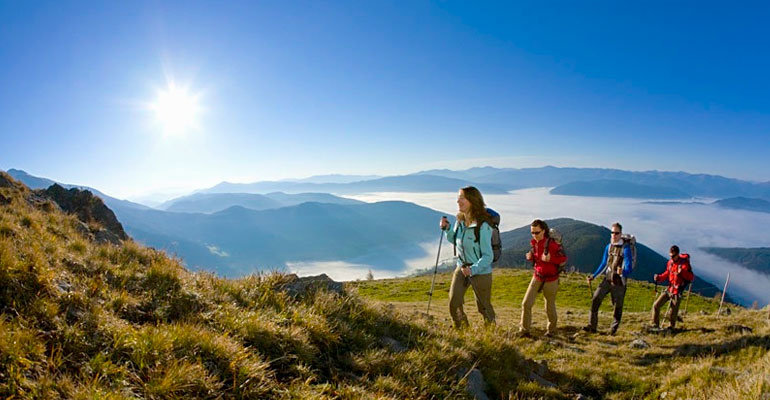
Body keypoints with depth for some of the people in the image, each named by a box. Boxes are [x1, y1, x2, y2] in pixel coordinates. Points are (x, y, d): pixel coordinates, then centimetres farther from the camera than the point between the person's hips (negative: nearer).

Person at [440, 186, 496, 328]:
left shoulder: (482, 226, -24)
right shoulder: (459, 222, -2)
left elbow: (488, 256, -22)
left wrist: (473, 269, -32)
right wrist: (447, 229, -1)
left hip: (481, 271, -6)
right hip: (462, 268, 6)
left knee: (483, 307, 12)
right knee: (453, 304, 0)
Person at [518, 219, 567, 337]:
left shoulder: (552, 243, -19)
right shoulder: (534, 243, 0)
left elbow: (564, 258, -16)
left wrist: (550, 258, -32)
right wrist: (530, 256, -7)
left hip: (550, 280, -5)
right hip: (537, 277, 5)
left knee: (550, 307, 9)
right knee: (526, 303, -5)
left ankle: (551, 330, 33)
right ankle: (524, 330, 5)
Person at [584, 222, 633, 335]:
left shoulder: (625, 248, -11)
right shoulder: (608, 247, 6)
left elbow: (629, 269, -15)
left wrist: (622, 272, -38)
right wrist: (593, 276, 13)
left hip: (619, 282, -4)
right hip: (607, 279, 4)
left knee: (617, 307, 5)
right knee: (595, 299, -10)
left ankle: (613, 329, 24)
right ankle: (592, 326, -4)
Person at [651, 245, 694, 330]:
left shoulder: (684, 263, -10)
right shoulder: (670, 262, 7)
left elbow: (691, 278, -12)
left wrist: (682, 272, -29)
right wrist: (659, 277, 0)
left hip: (677, 292, -5)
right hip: (669, 289, 5)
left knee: (673, 313, 2)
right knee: (656, 305, -2)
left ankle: (671, 327, 26)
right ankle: (655, 325, 10)